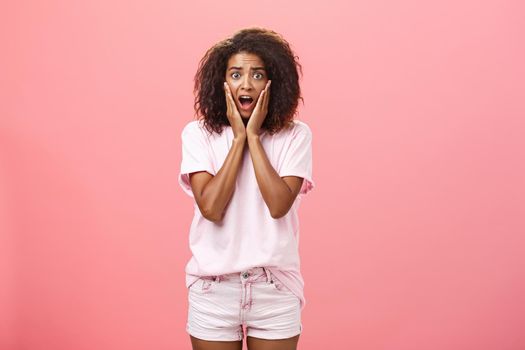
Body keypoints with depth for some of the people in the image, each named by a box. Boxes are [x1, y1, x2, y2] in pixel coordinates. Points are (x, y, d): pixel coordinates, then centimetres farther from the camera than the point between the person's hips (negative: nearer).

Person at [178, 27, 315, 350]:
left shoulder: (296, 135, -4)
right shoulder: (198, 134, -4)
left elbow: (278, 205, -17)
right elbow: (211, 208, -15)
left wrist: (253, 135, -14)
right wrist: (239, 137, -13)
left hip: (276, 288, 0)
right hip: (214, 288, 0)